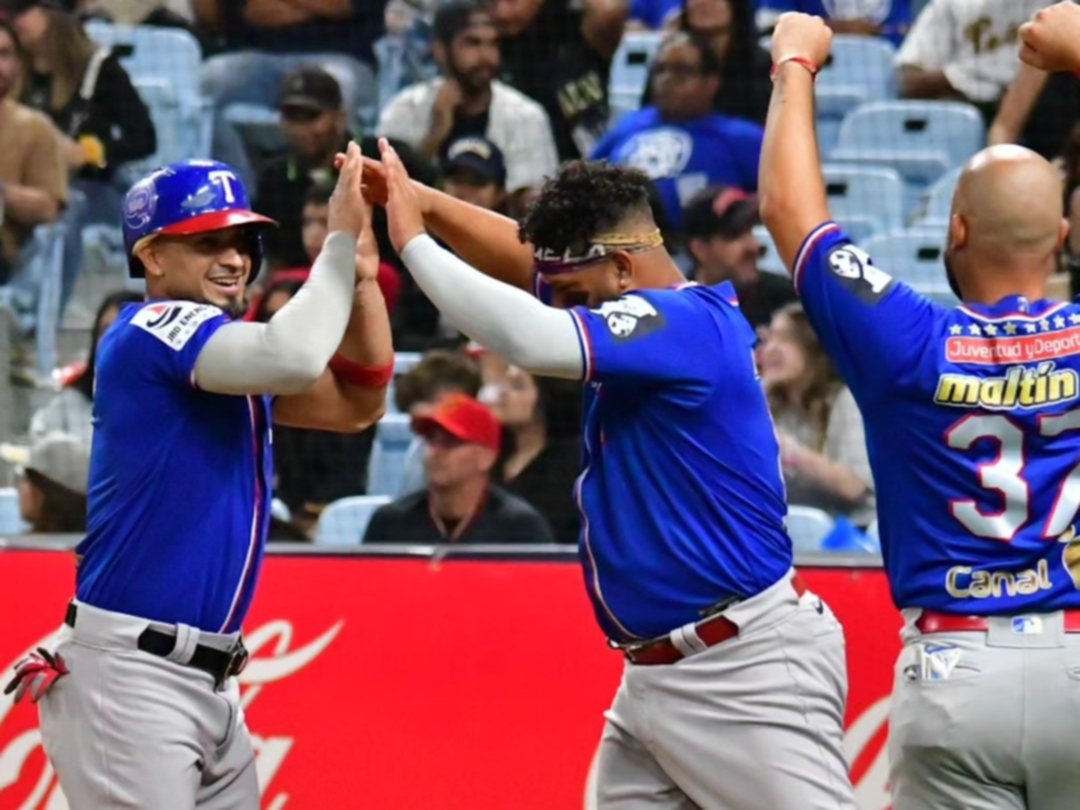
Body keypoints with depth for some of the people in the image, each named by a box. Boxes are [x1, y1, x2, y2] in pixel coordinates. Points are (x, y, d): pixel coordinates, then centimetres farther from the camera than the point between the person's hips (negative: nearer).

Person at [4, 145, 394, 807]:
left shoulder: (226, 350, 17)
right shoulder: (152, 330, -10)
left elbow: (357, 404, 14)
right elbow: (295, 357, -25)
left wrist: (363, 277, 2)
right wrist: (340, 242, -13)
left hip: (212, 680, 10)